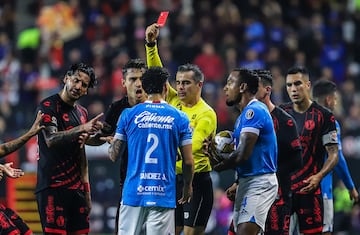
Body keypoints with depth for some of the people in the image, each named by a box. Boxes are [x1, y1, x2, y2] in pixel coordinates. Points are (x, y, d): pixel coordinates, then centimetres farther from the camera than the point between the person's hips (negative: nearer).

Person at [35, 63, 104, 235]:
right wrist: (82, 128, -33)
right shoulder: (48, 106, -4)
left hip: (76, 187, 7)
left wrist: (86, 190, 15)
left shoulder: (82, 113, 19)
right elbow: (51, 140, -21)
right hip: (52, 187, -7)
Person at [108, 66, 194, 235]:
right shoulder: (179, 118, 2)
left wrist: (110, 142, 29)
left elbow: (114, 156, 6)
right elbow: (188, 161, 3)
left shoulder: (128, 115, 3)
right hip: (164, 195, -1)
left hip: (133, 193, 1)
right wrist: (187, 186, 20)